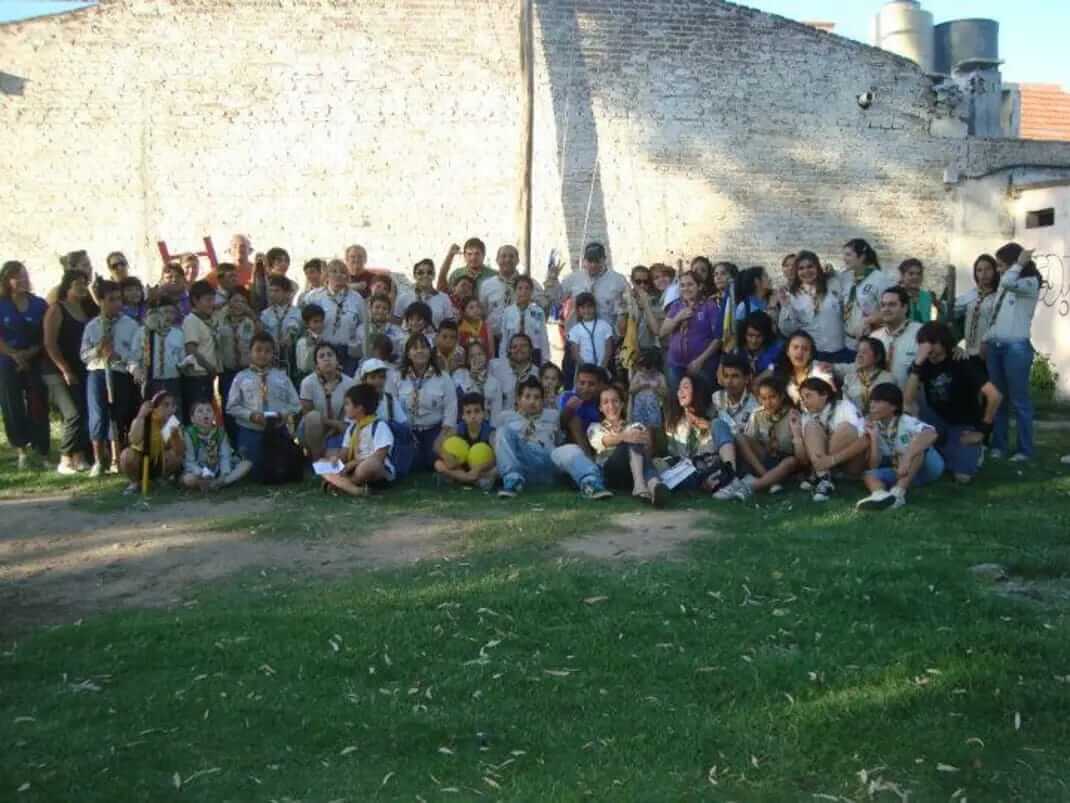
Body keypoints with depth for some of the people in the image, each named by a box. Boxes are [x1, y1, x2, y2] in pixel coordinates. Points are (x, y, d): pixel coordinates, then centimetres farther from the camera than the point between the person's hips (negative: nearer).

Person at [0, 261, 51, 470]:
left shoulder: (40, 305, 4)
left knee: (38, 407, -2)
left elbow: (46, 336, 2)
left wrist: (30, 352, -11)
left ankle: (40, 452, 2)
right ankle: (23, 449, 13)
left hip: (36, 363, 1)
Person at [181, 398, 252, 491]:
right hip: (199, 472, -4)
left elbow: (225, 456, -5)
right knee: (187, 479, -38)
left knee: (247, 464, -13)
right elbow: (189, 461, -15)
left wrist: (225, 474, -24)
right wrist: (203, 474, -32)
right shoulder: (189, 433, -10)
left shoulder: (220, 431, 1)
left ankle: (218, 482, -25)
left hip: (218, 470, 4)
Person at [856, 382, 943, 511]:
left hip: (928, 467, -5)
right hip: (901, 473, 5)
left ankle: (898, 492, -41)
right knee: (869, 474, -18)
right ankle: (881, 494, -53)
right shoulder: (875, 428, -3)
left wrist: (907, 459, -46)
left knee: (918, 444, -33)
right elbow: (874, 466, -8)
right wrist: (873, 437, -17)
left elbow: (931, 434, -41)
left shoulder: (906, 423, -18)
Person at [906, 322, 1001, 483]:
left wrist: (983, 429, -21)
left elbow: (995, 396, -29)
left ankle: (975, 450, 14)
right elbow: (907, 400, -23)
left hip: (965, 424, -4)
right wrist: (918, 363, -30)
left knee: (963, 476, -22)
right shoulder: (924, 364, -7)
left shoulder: (963, 363, -20)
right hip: (938, 420, 4)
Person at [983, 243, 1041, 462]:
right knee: (998, 399, 10)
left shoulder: (1030, 283, -6)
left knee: (1019, 400, -2)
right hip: (995, 347, 7)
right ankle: (998, 445, 18)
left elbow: (1008, 282, -27)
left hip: (1016, 347, -7)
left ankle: (1025, 450, 6)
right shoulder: (1004, 285, 16)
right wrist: (986, 340, 12)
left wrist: (1020, 263, -12)